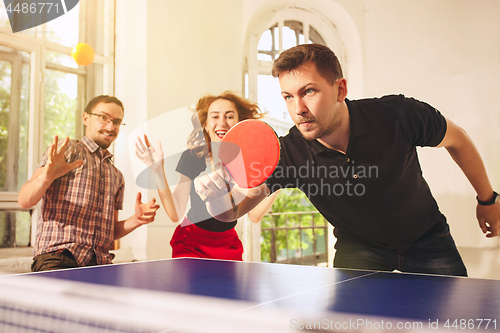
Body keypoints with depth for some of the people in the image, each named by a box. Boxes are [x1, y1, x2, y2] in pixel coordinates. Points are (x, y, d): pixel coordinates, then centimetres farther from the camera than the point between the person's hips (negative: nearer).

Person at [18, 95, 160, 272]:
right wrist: (47, 175, -26)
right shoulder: (66, 150, 4)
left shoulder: (116, 176, 22)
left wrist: (136, 220, 4)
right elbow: (24, 201, -6)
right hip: (57, 259, -6)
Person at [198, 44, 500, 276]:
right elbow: (234, 209, -26)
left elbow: (456, 139, -7)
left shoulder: (397, 114, -28)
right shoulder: (289, 154, -27)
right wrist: (217, 198, -50)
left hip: (426, 239, 1)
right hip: (358, 246, 0)